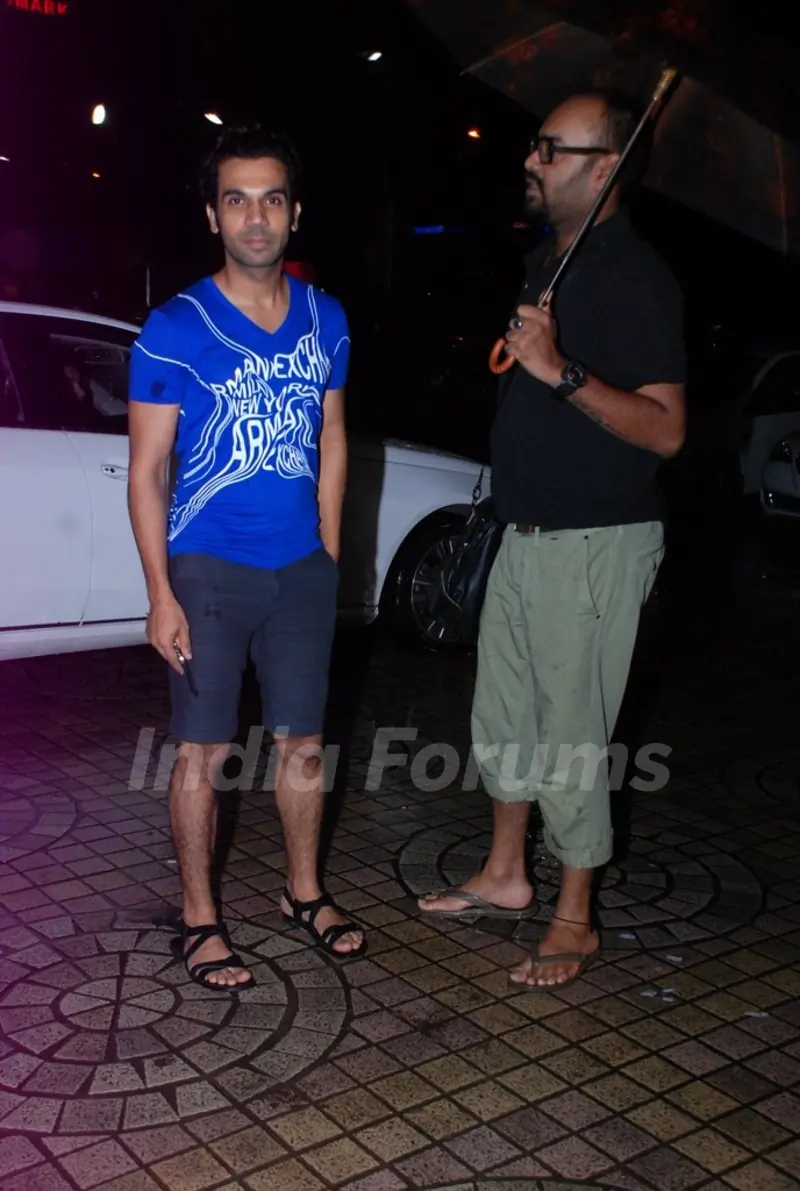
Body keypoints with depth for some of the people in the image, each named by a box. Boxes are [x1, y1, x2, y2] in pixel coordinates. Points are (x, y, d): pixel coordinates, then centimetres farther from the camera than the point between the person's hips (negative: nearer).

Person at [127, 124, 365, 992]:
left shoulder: (325, 320, 4)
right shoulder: (175, 329, -9)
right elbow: (147, 469, -9)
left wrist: (328, 551, 9)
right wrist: (161, 594, -14)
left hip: (302, 570, 4)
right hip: (208, 570, -4)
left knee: (302, 741, 14)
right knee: (204, 752, 5)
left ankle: (304, 893, 33)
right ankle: (199, 919, 22)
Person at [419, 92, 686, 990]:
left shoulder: (635, 277, -16)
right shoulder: (547, 259, 13)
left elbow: (664, 430, -24)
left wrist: (561, 373, -33)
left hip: (594, 543, -9)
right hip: (525, 532, 9)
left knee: (570, 734, -1)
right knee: (502, 714, 17)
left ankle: (574, 922, 17)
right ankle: (504, 877, 34)